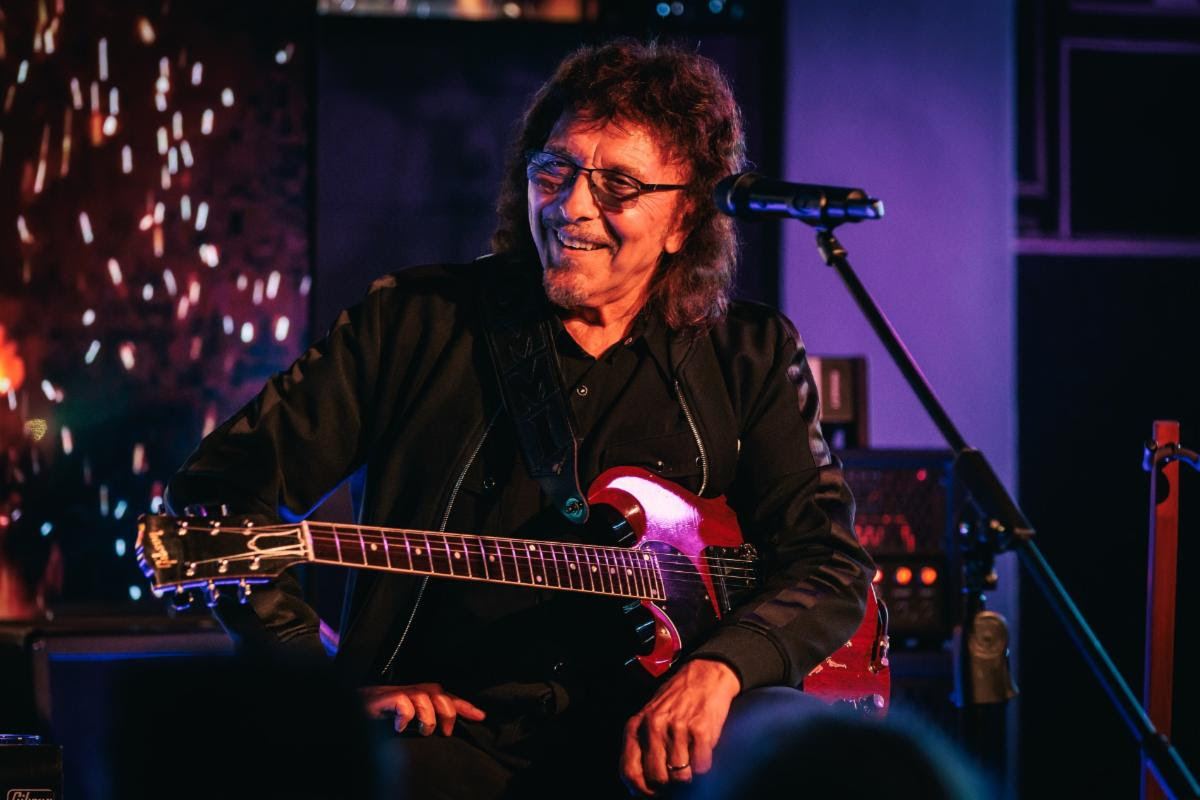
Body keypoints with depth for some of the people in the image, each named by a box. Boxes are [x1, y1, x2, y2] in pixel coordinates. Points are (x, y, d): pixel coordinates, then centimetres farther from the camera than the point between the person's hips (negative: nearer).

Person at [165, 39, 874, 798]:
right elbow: (223, 484, 6)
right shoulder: (416, 318, 6)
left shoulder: (750, 356, 11)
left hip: (655, 736, 3)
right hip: (456, 729, -3)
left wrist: (720, 668, -19)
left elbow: (830, 562, 3)